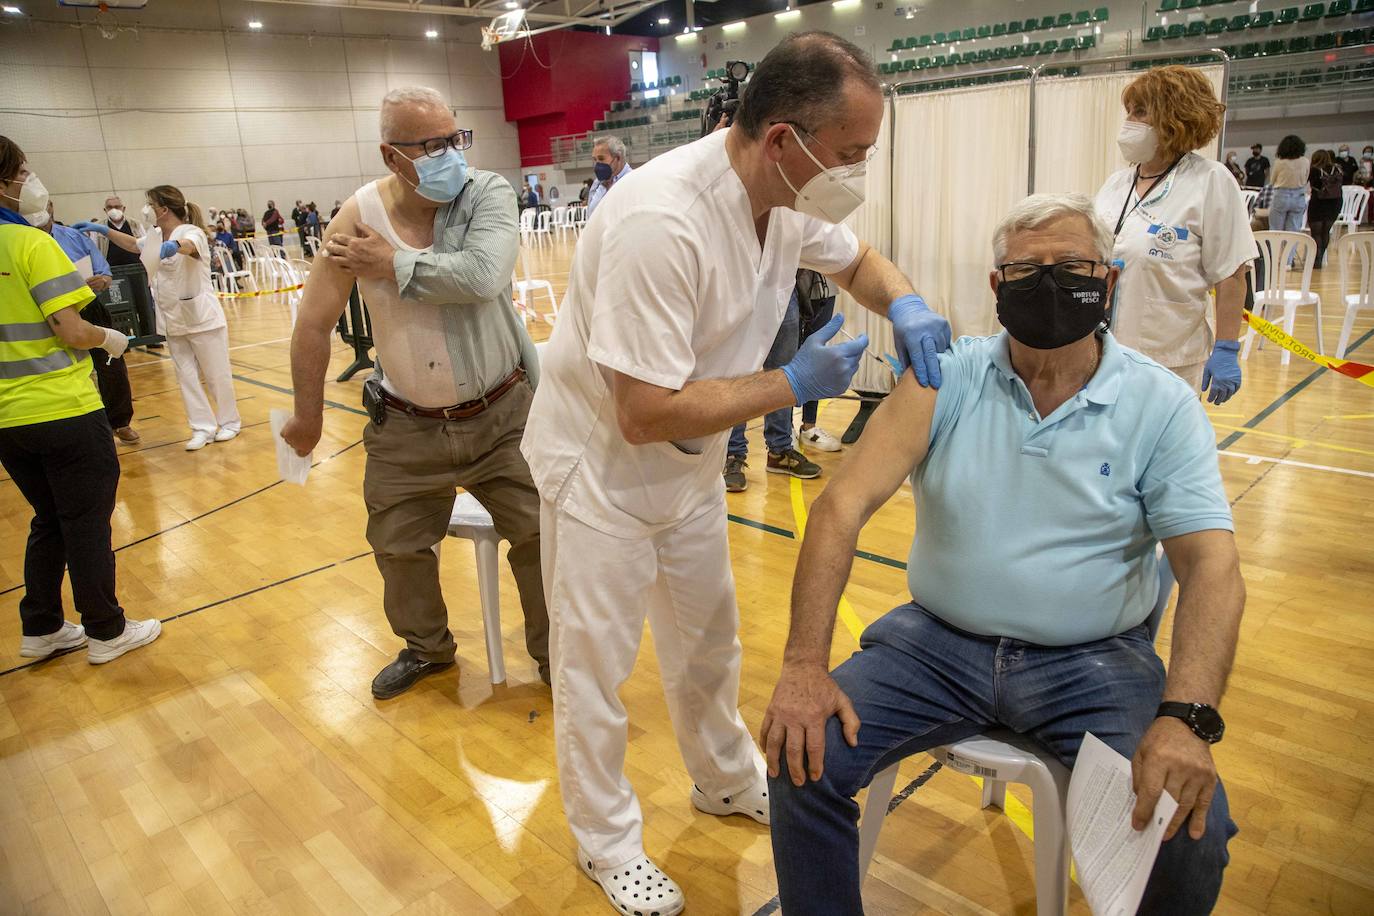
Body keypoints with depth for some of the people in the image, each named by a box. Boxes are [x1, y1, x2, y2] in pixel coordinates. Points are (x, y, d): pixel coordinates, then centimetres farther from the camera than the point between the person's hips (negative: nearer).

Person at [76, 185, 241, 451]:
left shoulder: (191, 231, -15)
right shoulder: (156, 237, 10)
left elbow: (190, 245, -39)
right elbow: (133, 244, 30)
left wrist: (174, 246, -60)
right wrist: (103, 229, 21)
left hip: (201, 317, -8)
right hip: (174, 320, 8)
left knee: (216, 374, 4)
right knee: (186, 377, 7)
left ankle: (229, 422, 20)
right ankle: (203, 428, 14)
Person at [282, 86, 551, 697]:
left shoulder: (488, 193, -12)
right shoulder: (360, 216, -10)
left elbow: (482, 276, -32)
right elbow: (314, 325, -3)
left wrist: (393, 265, -21)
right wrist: (307, 418, 4)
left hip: (501, 416, -2)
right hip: (407, 427, 2)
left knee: (542, 534, 1)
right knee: (397, 548, 16)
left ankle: (554, 653, 26)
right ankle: (426, 648, 43)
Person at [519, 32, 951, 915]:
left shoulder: (791, 196, -9)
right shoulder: (662, 222, -34)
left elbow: (860, 260, 12)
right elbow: (645, 414, -33)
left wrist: (906, 303, -12)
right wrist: (793, 384, -25)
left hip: (691, 463, 8)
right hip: (601, 467, -7)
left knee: (709, 641, 22)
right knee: (597, 670, 9)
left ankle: (728, 781, 47)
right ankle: (607, 841, 32)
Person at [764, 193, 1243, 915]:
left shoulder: (1162, 405, -2)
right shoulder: (946, 377, -4)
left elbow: (1211, 565, -9)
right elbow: (845, 504, -11)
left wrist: (1187, 716, -27)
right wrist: (805, 665, -21)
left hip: (1093, 659, 0)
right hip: (937, 640, 1)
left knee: (1192, 836, -22)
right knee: (803, 761, -18)